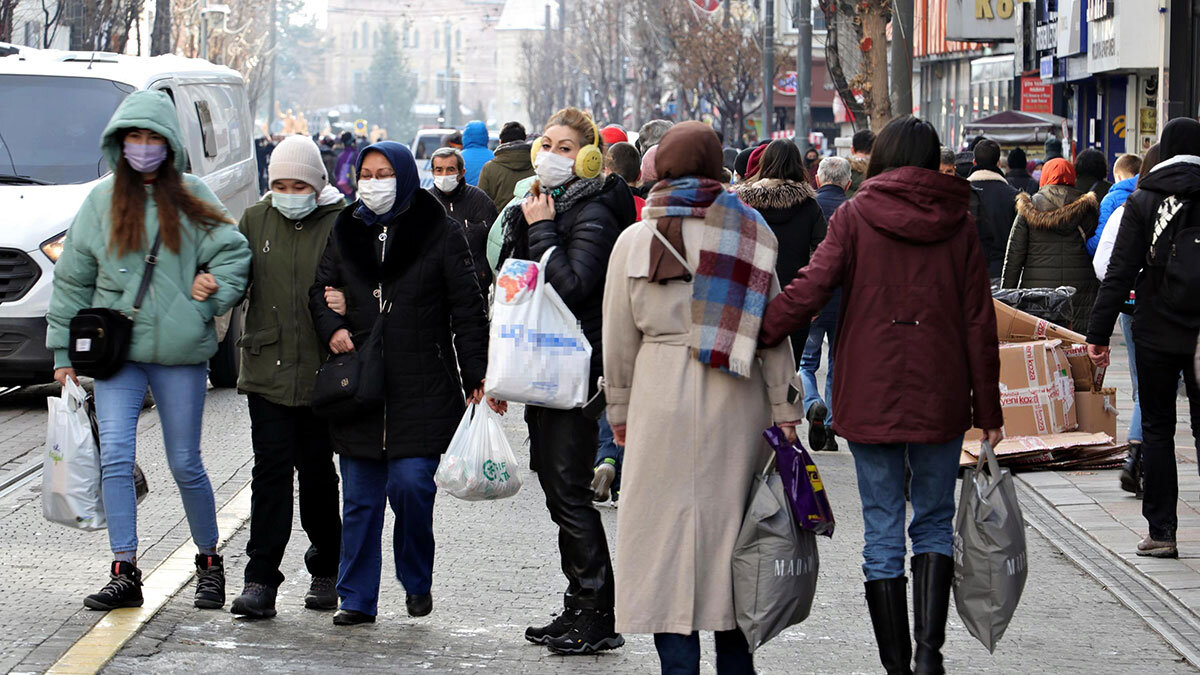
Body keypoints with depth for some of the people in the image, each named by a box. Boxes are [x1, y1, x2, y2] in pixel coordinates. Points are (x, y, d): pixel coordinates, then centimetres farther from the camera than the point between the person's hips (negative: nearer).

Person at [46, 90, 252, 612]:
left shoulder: (192, 199, 4)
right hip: (116, 349, 1)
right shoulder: (101, 201, 8)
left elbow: (233, 252, 4)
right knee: (115, 456, -11)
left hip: (180, 354, -1)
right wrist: (64, 351, 9)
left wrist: (212, 293, -14)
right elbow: (72, 280, 11)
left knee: (185, 465, 5)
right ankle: (124, 572, -8)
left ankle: (209, 561, 24)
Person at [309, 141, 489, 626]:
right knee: (360, 497, 5)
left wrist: (476, 378, -3)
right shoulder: (345, 231, 10)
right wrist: (332, 327, -6)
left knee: (410, 483, -12)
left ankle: (417, 581, 10)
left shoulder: (440, 233, -1)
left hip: (421, 388, -4)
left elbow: (467, 308, 0)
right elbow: (321, 289, 17)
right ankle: (357, 599, 13)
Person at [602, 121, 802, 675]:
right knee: (731, 523, 9)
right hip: (736, 398, 2)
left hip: (664, 398, -2)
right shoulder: (748, 234, 2)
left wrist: (620, 412, 13)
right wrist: (783, 410, 6)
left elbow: (618, 339, 4)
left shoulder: (634, 241, 1)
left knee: (668, 525, 2)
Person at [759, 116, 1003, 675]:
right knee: (934, 523, 12)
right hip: (940, 397, 1)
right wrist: (987, 410, 8)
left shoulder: (857, 216, -2)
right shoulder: (956, 224, 3)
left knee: (883, 532, 6)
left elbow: (812, 287, -14)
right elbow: (979, 322, 3)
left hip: (870, 397, -1)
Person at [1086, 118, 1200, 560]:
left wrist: (1099, 333, -5)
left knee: (1157, 429, 7)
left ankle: (1161, 531, 4)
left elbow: (1120, 272, -7)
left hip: (1156, 333, -1)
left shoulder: (1143, 201, -5)